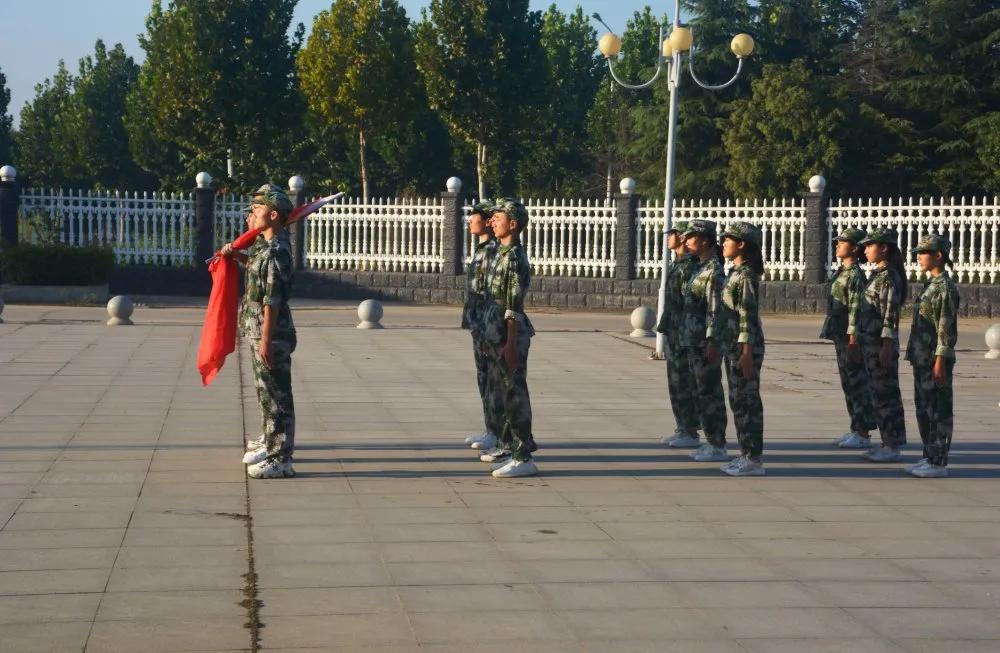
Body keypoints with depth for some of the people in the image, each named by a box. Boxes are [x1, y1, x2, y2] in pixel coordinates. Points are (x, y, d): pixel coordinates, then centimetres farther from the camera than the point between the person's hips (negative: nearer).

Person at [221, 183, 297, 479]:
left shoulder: (276, 252, -21)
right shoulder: (265, 244, 9)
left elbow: (272, 301, -23)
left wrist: (266, 340, -23)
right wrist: (236, 255, 16)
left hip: (270, 334, -10)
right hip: (260, 332, 10)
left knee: (275, 394, -5)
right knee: (266, 391, 22)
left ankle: (280, 459, 0)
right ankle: (270, 441, 36)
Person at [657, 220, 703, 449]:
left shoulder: (689, 265, -16)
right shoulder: (679, 264, 16)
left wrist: (682, 335, -22)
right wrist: (666, 327, 23)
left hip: (682, 333, -10)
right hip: (673, 332, 10)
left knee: (683, 384, -7)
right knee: (676, 383, 12)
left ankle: (690, 433, -2)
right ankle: (683, 429, 18)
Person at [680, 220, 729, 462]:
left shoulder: (714, 271, -15)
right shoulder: (700, 268, 15)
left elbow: (715, 310, -20)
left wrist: (712, 342, -23)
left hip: (705, 342, -10)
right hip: (694, 342, 10)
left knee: (710, 393, -5)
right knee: (701, 392, 13)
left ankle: (718, 446, -1)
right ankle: (712, 442, 19)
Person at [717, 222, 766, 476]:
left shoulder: (747, 275, -14)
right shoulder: (735, 273, 14)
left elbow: (748, 315, -18)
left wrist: (746, 352, -21)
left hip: (744, 347, -10)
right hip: (731, 346, 10)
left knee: (747, 401, -6)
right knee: (737, 401, 13)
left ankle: (754, 460, -2)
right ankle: (745, 454, 19)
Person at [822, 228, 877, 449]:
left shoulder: (855, 275, -14)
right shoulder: (841, 273, 14)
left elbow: (856, 309, -19)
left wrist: (853, 340, -22)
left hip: (850, 336, -10)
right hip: (840, 336, 10)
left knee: (857, 383, -5)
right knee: (848, 383, 13)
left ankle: (863, 435, -1)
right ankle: (856, 429, 20)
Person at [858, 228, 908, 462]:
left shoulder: (889, 276, -14)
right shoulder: (878, 275, 14)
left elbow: (891, 314, -18)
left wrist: (887, 347, -21)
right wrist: (860, 342, 20)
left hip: (882, 344, -9)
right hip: (871, 343, 9)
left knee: (886, 394, -4)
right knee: (879, 394, 12)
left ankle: (893, 447, 1)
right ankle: (888, 442, 18)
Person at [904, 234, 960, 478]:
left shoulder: (946, 288, -13)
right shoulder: (931, 286, 14)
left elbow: (947, 328, -17)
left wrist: (940, 361, -20)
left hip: (935, 360, -10)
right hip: (922, 359, 10)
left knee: (939, 411, -3)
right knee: (923, 409, 13)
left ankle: (939, 463, 0)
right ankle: (929, 457, 21)